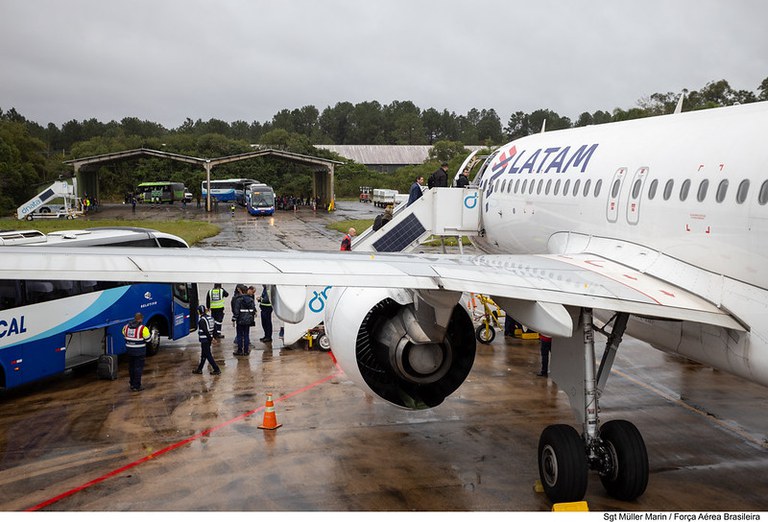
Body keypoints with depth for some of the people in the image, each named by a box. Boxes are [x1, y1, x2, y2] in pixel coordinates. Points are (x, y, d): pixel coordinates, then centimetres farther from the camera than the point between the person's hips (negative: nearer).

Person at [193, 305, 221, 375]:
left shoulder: (202, 320, -18)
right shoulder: (210, 317, 6)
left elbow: (205, 331, -21)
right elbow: (213, 327, 8)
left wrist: (210, 338, -14)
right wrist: (211, 337, 10)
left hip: (204, 340, -9)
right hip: (209, 338, 9)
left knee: (208, 355, -2)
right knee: (203, 354, 18)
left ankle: (217, 370, -3)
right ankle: (199, 369, 28)